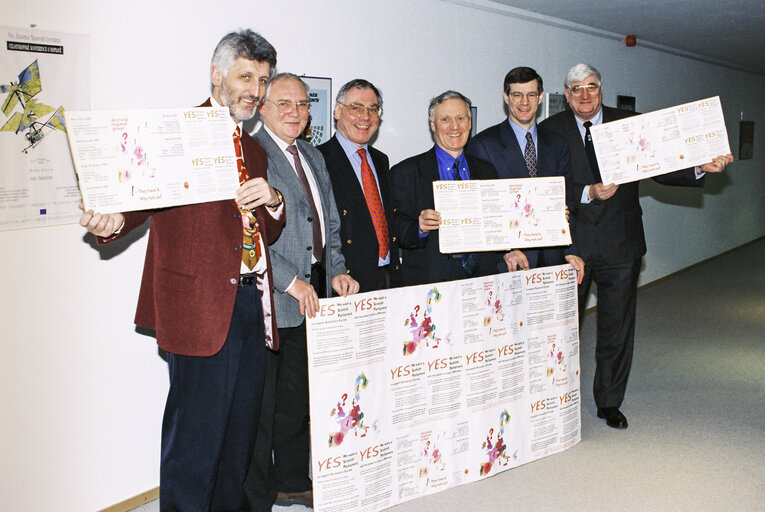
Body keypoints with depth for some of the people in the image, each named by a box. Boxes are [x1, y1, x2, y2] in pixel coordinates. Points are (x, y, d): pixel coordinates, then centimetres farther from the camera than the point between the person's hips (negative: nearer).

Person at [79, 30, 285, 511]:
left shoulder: (254, 148, 19)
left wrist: (273, 201, -2)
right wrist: (114, 220, -32)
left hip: (253, 302, 7)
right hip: (200, 303, -7)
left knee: (241, 431, 15)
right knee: (196, 432, -4)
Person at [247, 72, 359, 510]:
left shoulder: (314, 157, 18)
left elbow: (330, 223, 21)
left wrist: (336, 271, 6)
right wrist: (290, 281, -18)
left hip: (311, 294, 8)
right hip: (269, 296, -8)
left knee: (298, 395, 17)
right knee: (260, 400, 0)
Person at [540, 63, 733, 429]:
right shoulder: (551, 131, -1)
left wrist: (702, 168, -14)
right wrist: (588, 193, -21)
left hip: (620, 246, 2)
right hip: (571, 244, -1)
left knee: (617, 327, 9)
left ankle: (609, 402, 25)